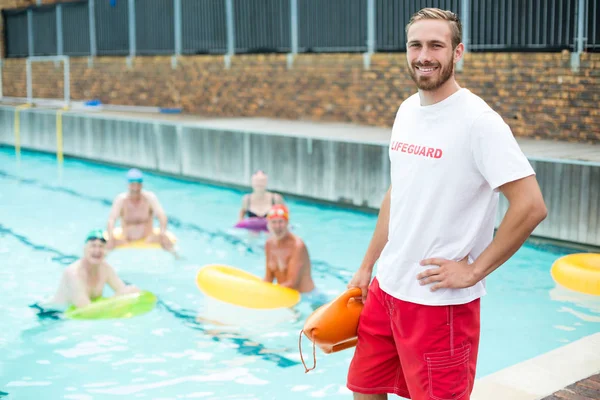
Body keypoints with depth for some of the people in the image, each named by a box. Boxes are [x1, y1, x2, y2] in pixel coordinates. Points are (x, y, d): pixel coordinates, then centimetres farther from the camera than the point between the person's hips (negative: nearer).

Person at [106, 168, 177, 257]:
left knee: (164, 238, -30)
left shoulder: (150, 197, -7)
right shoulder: (121, 199, -7)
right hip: (126, 241, 0)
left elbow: (161, 215, -19)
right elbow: (112, 219, -17)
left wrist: (163, 232, -39)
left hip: (148, 239, 0)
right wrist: (111, 236, -37)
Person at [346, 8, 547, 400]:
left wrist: (474, 270, -16)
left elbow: (531, 207, -21)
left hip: (440, 301, -7)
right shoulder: (407, 110, 6)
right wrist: (367, 267, 15)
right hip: (386, 288, 7)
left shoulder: (478, 120, -17)